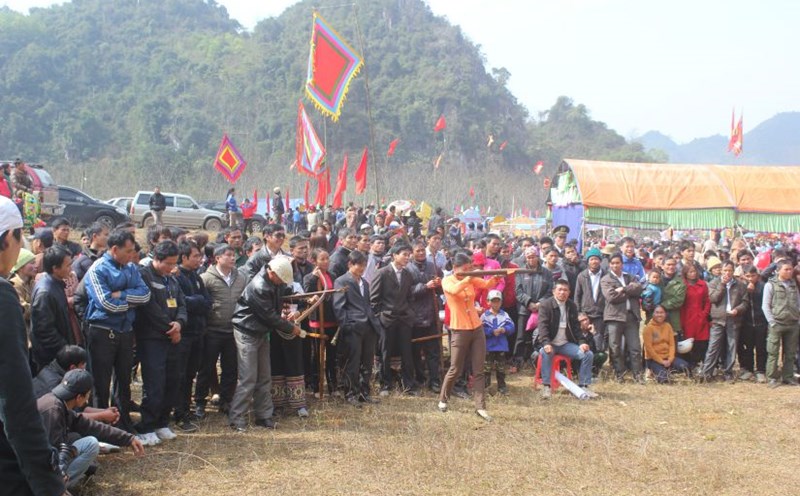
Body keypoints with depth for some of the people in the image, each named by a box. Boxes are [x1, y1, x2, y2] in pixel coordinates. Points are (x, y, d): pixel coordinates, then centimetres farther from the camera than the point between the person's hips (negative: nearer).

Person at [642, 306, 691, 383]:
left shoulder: (668, 326, 7)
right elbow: (649, 348, -11)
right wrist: (661, 361, -14)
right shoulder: (649, 327, -8)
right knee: (663, 377, -28)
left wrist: (670, 359, -10)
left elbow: (672, 344, 4)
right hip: (653, 359, -5)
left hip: (667, 357, 5)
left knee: (685, 366, -20)